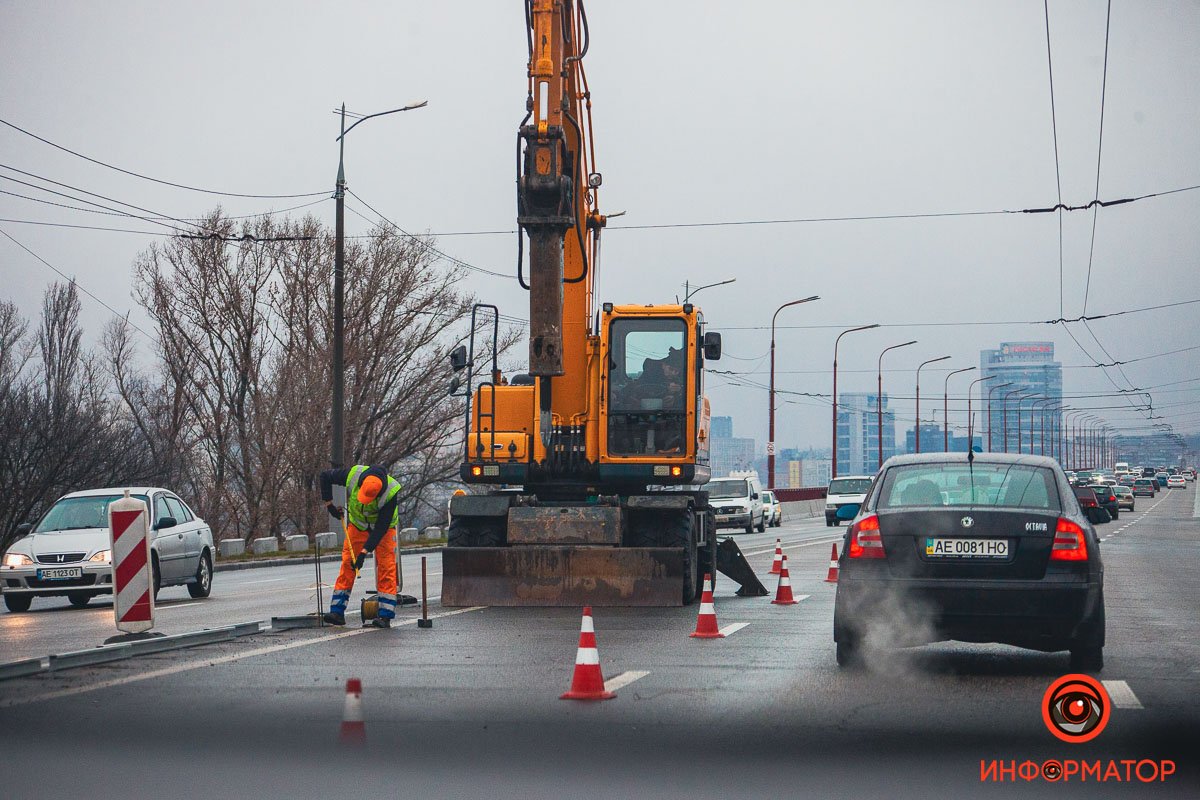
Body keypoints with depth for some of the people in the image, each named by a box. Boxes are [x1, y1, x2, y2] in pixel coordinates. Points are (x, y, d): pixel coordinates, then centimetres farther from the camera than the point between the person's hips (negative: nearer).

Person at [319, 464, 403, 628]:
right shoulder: (353, 475, -30)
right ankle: (337, 612, -4)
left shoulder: (391, 492, -36)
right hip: (357, 523, 3)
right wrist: (329, 505, -13)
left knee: (386, 565, -13)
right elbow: (325, 476, -10)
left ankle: (385, 615, -13)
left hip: (383, 527, -3)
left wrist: (365, 552, -32)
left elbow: (381, 527, -30)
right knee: (347, 563, -4)